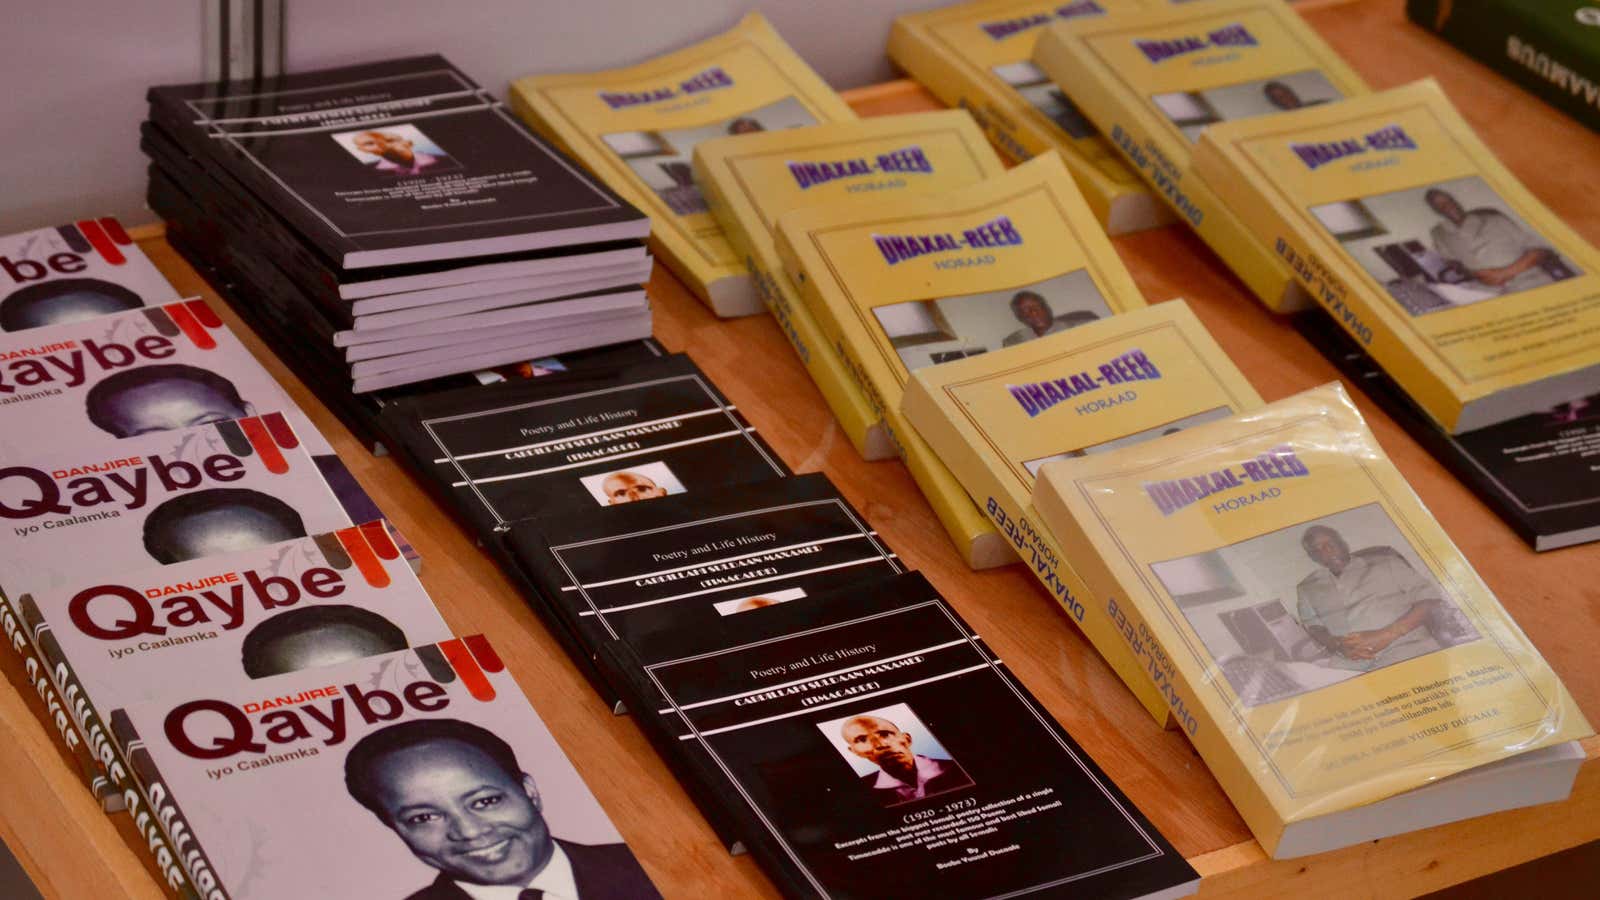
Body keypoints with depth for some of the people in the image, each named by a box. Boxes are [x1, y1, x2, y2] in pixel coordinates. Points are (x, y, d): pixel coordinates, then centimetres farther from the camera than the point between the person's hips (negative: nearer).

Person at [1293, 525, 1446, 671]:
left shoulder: (1384, 563, 15)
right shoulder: (1308, 588, 25)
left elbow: (1431, 597, 7)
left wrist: (1386, 635, -6)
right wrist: (1336, 645, -7)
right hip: (1348, 662, 2)